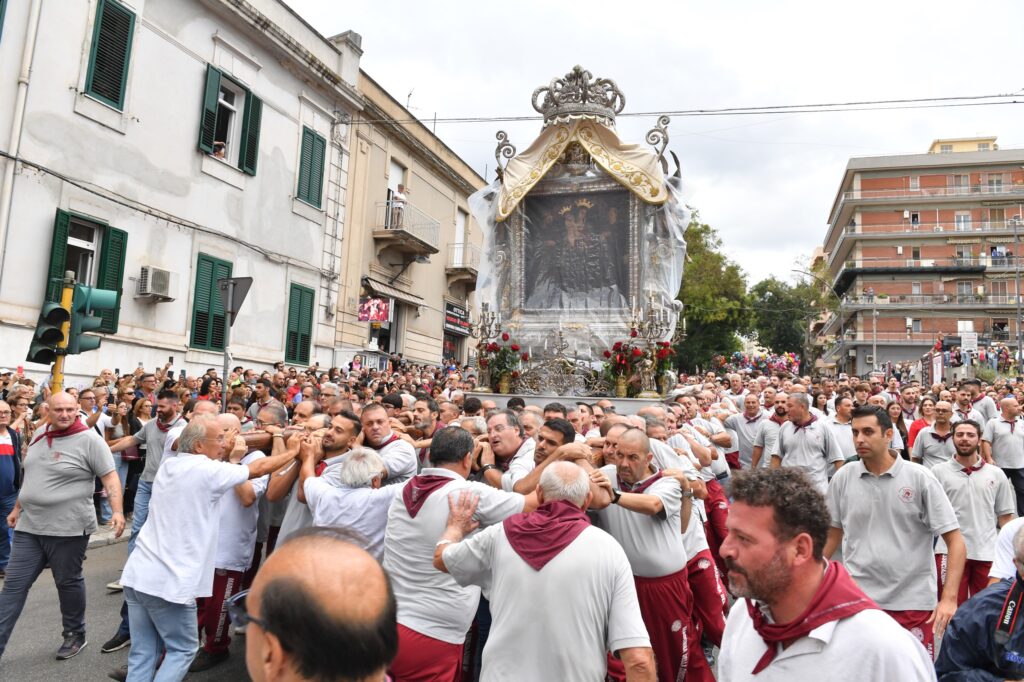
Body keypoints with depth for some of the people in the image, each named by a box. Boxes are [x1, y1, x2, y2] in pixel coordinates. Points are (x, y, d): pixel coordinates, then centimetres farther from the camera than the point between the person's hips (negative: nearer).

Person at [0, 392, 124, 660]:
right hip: (29, 526, 6)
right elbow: (32, 475, 21)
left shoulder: (89, 440, -13)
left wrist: (117, 511, -27)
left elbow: (110, 478, -15)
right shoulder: (39, 435, 8)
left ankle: (75, 635, 28)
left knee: (68, 583, 9)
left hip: (68, 528, -6)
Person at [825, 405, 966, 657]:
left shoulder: (919, 478, -8)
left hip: (913, 601, -2)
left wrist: (949, 598, -15)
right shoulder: (843, 478, -1)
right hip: (857, 598, 2)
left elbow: (955, 540, -6)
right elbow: (832, 534, 10)